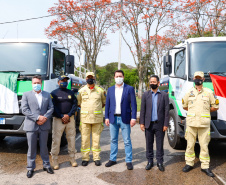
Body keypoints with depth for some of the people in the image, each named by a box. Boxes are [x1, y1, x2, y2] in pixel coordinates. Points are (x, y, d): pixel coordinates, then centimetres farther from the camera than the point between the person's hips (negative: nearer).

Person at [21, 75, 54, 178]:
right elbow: (24, 110, -7)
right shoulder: (26, 95, 3)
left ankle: (46, 165, 25)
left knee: (44, 147, 12)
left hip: (44, 126, 2)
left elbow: (51, 108, 5)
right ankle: (30, 168, 19)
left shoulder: (47, 95, 11)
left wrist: (45, 118, -13)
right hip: (31, 126, -2)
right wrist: (37, 118, -16)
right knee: (31, 148, 6)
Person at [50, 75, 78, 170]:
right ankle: (55, 160, 7)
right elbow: (53, 107, -4)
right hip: (58, 119, -3)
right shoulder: (54, 93, 3)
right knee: (56, 140, -3)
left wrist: (68, 115, -8)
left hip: (70, 118, 3)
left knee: (71, 138, 6)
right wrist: (62, 117, -13)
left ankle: (72, 158, 18)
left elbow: (75, 105, 6)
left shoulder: (71, 93, 13)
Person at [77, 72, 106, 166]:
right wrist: (85, 109, 7)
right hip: (85, 118, 0)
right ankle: (85, 158, 13)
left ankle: (96, 158, 14)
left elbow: (104, 102, 17)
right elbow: (78, 102, 15)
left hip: (97, 118, 0)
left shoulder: (100, 90, 7)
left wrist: (98, 108, 8)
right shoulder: (81, 90, 6)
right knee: (85, 139, 2)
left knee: (96, 138, 4)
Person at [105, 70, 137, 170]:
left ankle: (129, 161, 13)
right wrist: (106, 117, 4)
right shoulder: (110, 89, 9)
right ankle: (112, 159, 26)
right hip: (113, 118, 3)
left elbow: (133, 104, -4)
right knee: (113, 140, 13)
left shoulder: (129, 89, -1)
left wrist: (133, 118, -10)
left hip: (124, 119, -3)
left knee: (127, 141, 2)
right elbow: (107, 104, 10)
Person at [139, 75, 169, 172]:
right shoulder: (145, 94, 6)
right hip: (148, 124, 1)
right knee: (149, 144, 9)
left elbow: (166, 111, 0)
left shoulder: (164, 95, 2)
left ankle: (160, 162, 20)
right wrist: (142, 123, -1)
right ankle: (150, 161, 22)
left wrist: (166, 124, -5)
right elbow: (142, 110, 4)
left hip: (159, 124, -1)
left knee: (160, 144, 7)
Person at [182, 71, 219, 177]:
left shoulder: (209, 92, 4)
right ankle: (189, 163, 19)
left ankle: (205, 166, 13)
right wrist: (193, 111, 11)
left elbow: (215, 106, 9)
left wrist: (205, 111, 7)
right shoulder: (189, 92, 8)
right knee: (190, 144, 6)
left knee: (204, 145, 2)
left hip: (204, 123, -1)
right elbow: (184, 105, 20)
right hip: (191, 122, 1)